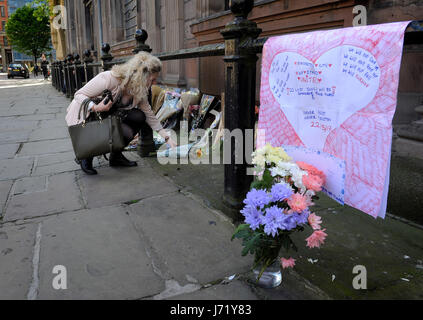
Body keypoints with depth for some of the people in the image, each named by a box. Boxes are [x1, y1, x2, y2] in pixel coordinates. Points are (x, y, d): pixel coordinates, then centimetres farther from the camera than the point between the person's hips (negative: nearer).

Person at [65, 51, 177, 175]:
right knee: (126, 133, -26)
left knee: (139, 116, -14)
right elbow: (79, 95, -21)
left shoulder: (139, 91, -8)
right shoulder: (108, 79, -30)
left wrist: (167, 138, -4)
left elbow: (150, 115, 0)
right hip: (84, 116, -7)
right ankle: (86, 157, -4)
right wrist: (95, 108, -40)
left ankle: (116, 156, 2)